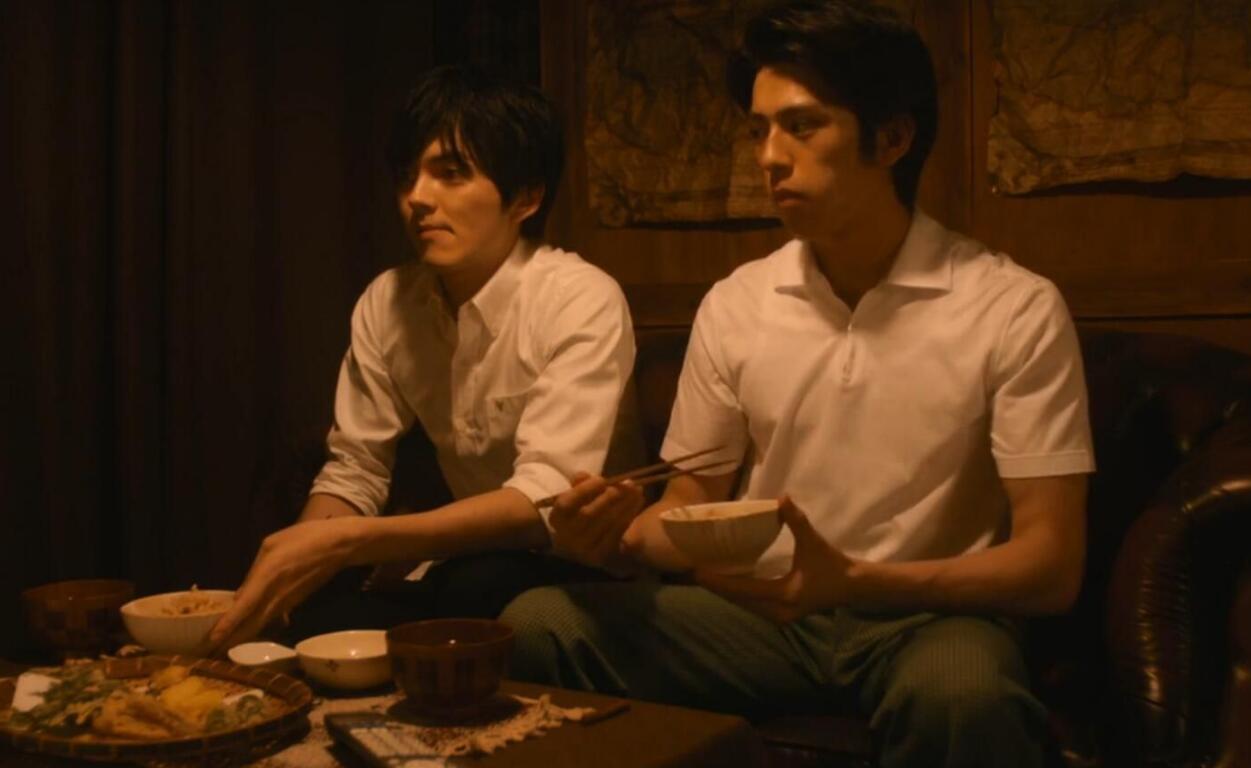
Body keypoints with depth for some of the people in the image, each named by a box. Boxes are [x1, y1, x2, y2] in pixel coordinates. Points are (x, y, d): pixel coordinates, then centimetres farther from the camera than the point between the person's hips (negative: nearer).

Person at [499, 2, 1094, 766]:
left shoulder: (1016, 310, -11)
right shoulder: (734, 305, 2)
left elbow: (1051, 565, -13)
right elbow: (692, 509, 9)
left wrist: (852, 581, -28)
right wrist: (627, 528, -15)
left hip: (927, 617, -3)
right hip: (767, 611, 4)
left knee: (959, 691, -38)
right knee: (538, 625, -17)